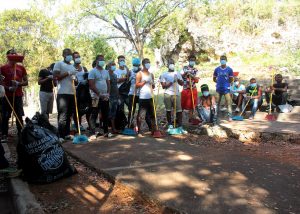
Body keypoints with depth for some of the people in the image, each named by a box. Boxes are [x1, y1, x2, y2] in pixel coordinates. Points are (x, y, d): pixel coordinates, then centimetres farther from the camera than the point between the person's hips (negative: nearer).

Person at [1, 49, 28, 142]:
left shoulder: (21, 68, 10)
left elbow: (26, 82, 10)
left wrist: (18, 83, -10)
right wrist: (8, 88, -16)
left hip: (18, 96, 2)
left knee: (19, 116, 4)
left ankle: (20, 134, 11)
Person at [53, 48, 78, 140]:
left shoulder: (73, 66, 23)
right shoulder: (59, 64, 3)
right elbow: (55, 76, -9)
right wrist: (68, 73, -11)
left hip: (72, 93, 6)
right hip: (62, 93, -6)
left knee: (69, 114, 7)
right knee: (62, 115, -6)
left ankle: (67, 134, 14)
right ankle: (61, 135, -2)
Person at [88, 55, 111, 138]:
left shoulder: (106, 72, 15)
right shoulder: (92, 71, -5)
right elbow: (91, 85, -12)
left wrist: (108, 94, 0)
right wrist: (99, 94, -15)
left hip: (105, 97, 6)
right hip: (96, 97, -6)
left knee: (105, 115, 10)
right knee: (94, 115, -2)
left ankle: (106, 132, 18)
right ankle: (93, 133, 2)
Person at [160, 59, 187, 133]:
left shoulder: (177, 74, 14)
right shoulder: (164, 74, 5)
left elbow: (182, 83, 8)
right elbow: (163, 86, -2)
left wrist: (178, 79, -9)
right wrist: (171, 82, -13)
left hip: (176, 94, 2)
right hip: (167, 94, -1)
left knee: (179, 110, -4)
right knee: (168, 110, 6)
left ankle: (180, 127, -1)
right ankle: (170, 125, 21)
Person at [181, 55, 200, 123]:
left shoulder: (196, 70, 7)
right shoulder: (185, 68, 4)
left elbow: (197, 80, -2)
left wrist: (192, 75, -18)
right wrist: (185, 73, -23)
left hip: (193, 89, 2)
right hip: (185, 89, -2)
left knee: (192, 104, 7)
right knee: (182, 104, -1)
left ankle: (190, 118, 17)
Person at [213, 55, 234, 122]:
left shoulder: (229, 69, -2)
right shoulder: (217, 69, 4)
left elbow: (231, 80, 3)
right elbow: (214, 79, 11)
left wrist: (226, 82, -1)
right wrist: (219, 82, 2)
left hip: (226, 89, -3)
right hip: (218, 88, 3)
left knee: (228, 102, -5)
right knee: (217, 102, 10)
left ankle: (230, 116, 1)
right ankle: (216, 116, 22)